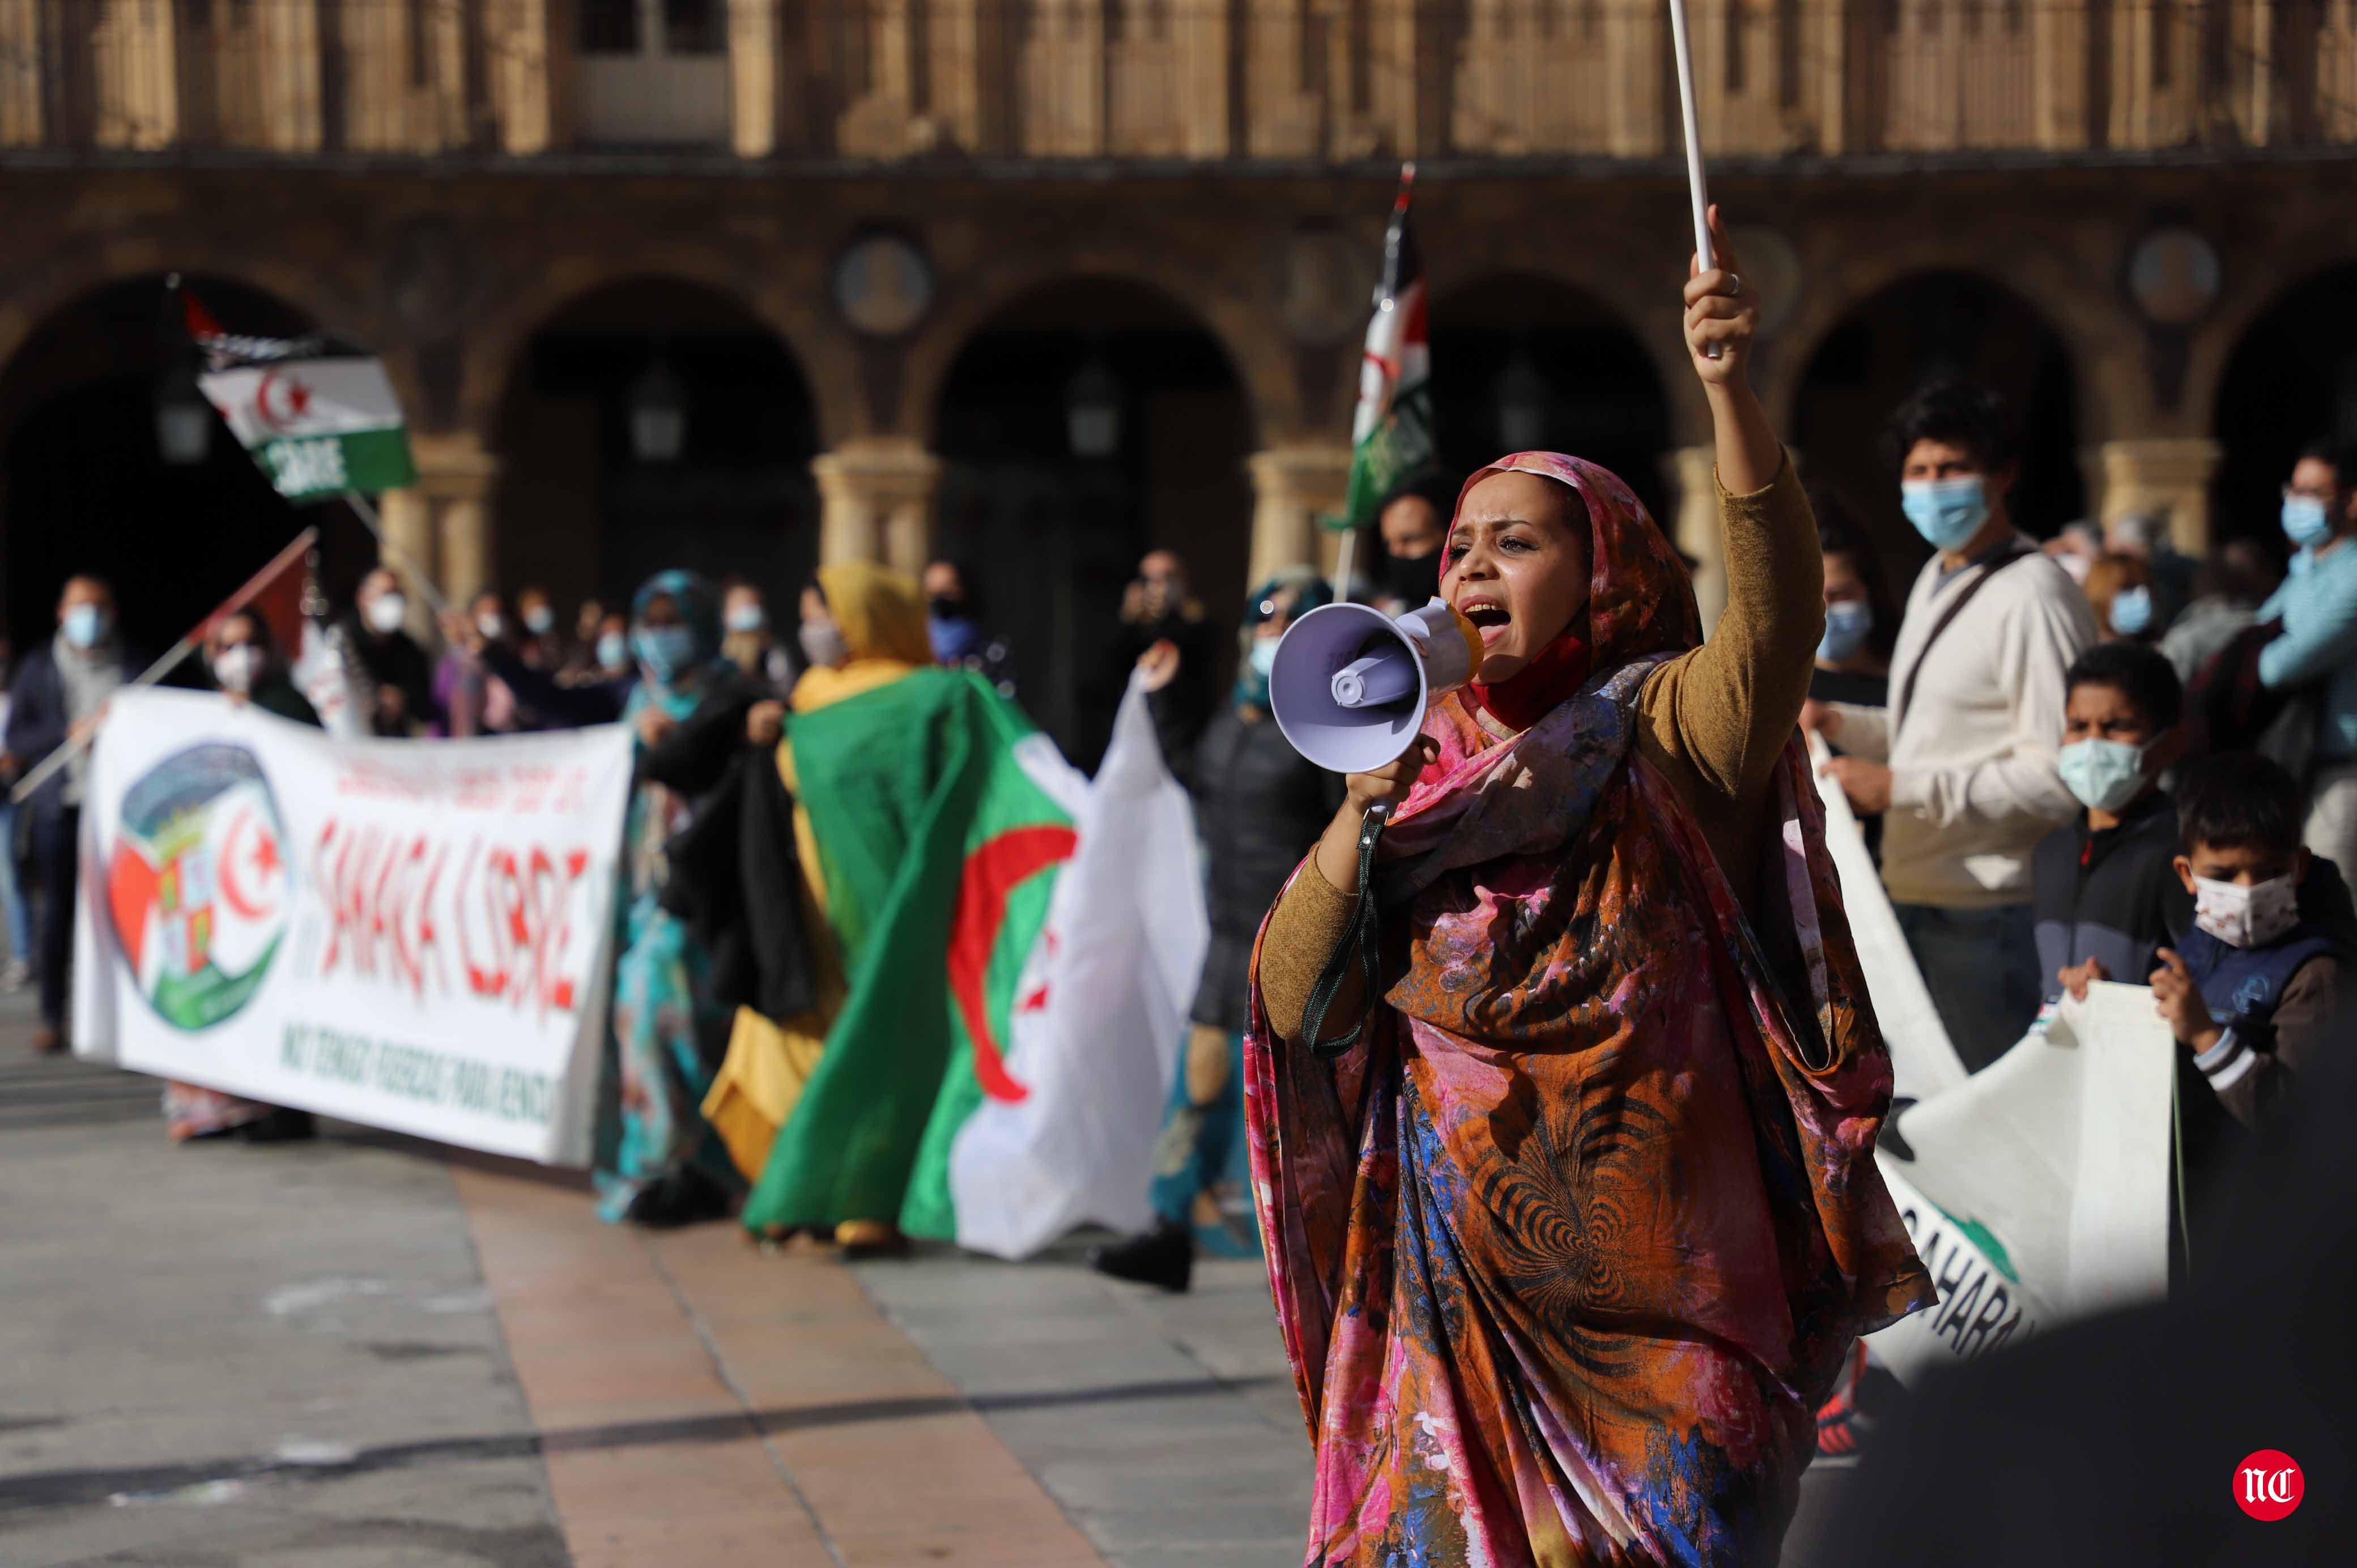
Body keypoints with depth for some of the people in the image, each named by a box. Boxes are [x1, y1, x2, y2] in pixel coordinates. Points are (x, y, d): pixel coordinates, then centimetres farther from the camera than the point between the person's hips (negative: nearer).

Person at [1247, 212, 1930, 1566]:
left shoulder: (1668, 733, -3)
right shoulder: (1428, 762, 9)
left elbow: (1777, 614, -26)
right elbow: (1291, 1001, 1)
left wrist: (1731, 389, -40)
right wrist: (1369, 805, -12)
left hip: (1654, 1274, -3)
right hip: (1462, 1277, 4)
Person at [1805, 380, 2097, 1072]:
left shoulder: (2032, 595, -15)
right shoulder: (1935, 580, 16)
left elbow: (2059, 777, -21)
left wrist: (1900, 788, -20)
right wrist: (1839, 723, 12)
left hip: (1984, 918, -9)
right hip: (1911, 903, 9)